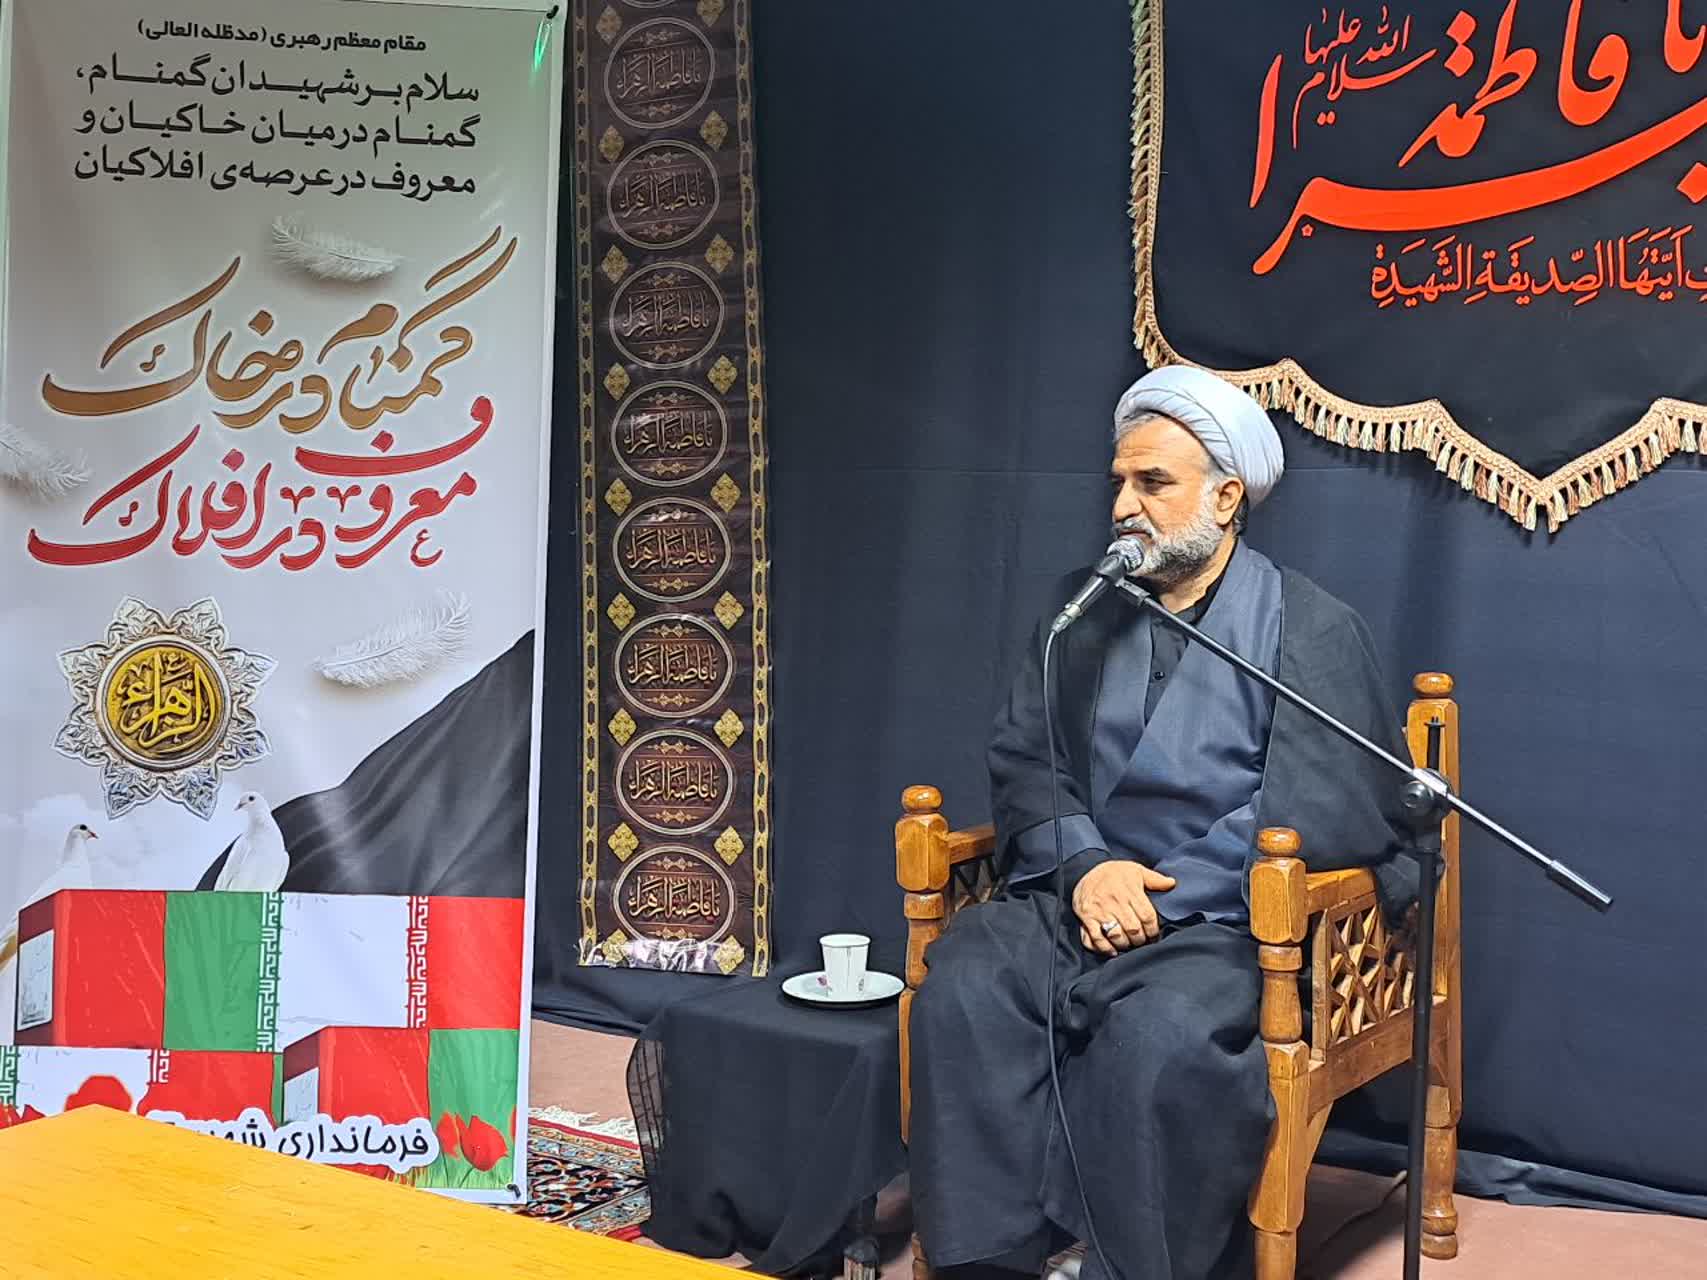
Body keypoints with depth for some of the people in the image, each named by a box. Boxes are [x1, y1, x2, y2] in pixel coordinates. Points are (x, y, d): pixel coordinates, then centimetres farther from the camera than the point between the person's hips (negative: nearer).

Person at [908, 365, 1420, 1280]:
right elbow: (1021, 756, 11)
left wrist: (1163, 897, -15)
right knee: (964, 984, -24)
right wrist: (1084, 863, -10)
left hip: (1228, 922, -4)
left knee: (1163, 1032, -34)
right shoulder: (1082, 609, 16)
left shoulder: (1313, 629, 0)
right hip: (1079, 898, 5)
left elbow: (1336, 809, -11)